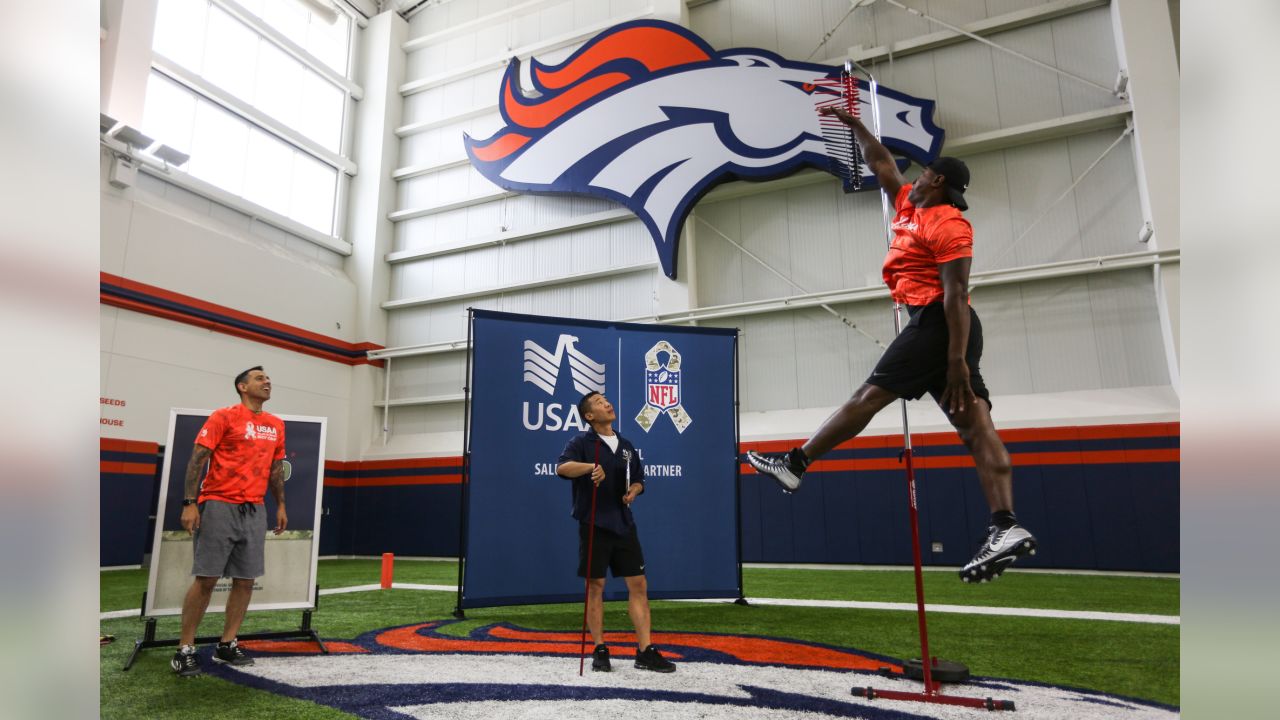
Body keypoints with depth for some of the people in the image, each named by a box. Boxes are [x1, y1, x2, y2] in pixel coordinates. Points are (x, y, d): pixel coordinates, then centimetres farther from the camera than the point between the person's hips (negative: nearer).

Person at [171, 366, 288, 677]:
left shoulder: (276, 425, 13)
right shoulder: (223, 417, -3)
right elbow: (197, 459, -7)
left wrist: (280, 505, 17)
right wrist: (190, 503, -13)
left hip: (254, 510, 6)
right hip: (219, 506, -5)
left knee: (246, 580, 6)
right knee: (206, 578, -3)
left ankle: (227, 645, 18)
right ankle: (185, 650, 9)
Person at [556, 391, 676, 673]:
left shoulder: (626, 445, 14)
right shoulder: (582, 442, -2)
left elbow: (638, 480, 23)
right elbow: (561, 467, -20)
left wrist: (634, 490, 0)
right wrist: (590, 466, -36)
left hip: (624, 525, 5)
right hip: (594, 525, -5)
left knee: (638, 584, 2)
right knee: (595, 585, 1)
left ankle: (645, 651, 8)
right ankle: (600, 651, 14)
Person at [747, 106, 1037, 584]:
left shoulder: (948, 224, -7)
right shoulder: (911, 207, 20)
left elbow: (955, 293, -17)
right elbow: (881, 165, 34)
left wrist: (957, 359, -22)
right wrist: (853, 124, 37)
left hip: (938, 324, -10)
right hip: (939, 326, 10)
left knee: (870, 396, -6)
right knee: (974, 423, -3)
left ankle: (795, 464, 1)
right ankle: (1006, 527, -8)